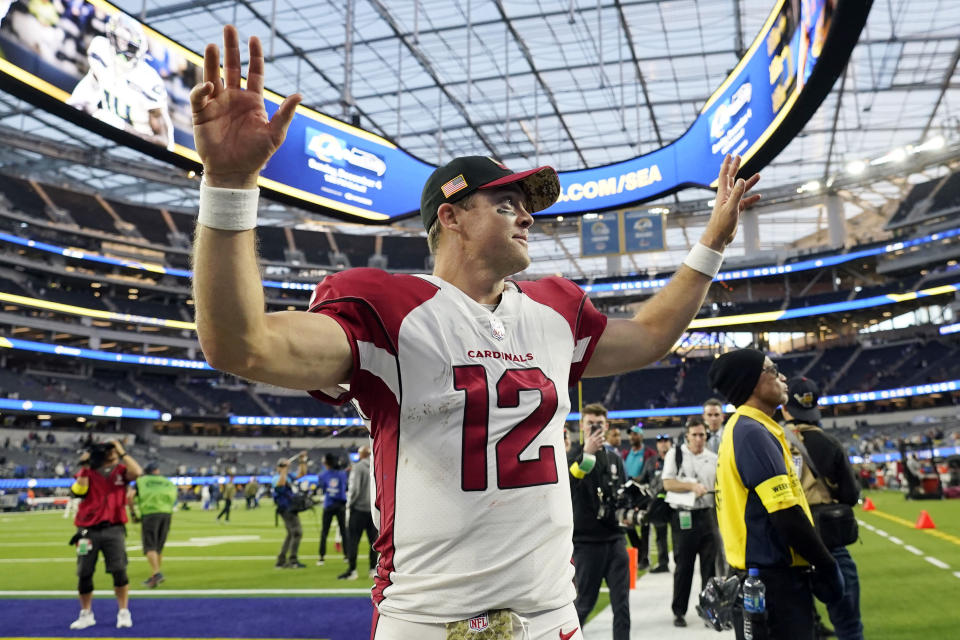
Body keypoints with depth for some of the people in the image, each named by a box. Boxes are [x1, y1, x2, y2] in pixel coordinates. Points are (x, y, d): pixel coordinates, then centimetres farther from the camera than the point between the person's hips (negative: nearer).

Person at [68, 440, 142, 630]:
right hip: (88, 530, 1)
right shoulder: (88, 471, 6)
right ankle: (86, 614, 23)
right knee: (84, 574, 7)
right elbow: (78, 492, -9)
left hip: (113, 529, -1)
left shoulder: (121, 470, 4)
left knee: (119, 571, -7)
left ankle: (123, 612, 6)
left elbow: (137, 472, -17)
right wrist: (84, 468, -10)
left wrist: (122, 452, -11)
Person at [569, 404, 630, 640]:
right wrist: (586, 454, -31)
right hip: (586, 540, -4)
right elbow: (563, 485, -25)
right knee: (584, 602, 6)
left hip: (615, 538, 4)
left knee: (621, 602, 4)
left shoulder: (614, 458, 11)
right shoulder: (574, 456, -5)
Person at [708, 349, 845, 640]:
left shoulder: (739, 430, 14)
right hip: (774, 580, -10)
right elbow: (786, 515, -20)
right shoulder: (754, 433, -16)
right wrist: (827, 566, -10)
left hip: (757, 579, 10)